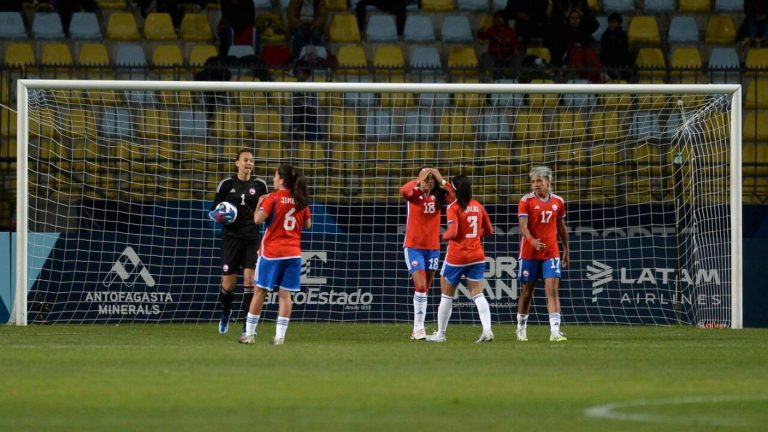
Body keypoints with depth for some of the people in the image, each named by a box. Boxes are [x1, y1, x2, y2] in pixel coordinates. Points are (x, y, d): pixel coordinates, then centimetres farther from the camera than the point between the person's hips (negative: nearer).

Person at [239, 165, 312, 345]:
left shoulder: (273, 198, -10)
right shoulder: (301, 200, 4)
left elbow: (258, 219, -16)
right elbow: (308, 224, 13)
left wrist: (259, 203, 0)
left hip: (271, 252, -4)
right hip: (293, 253, 4)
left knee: (260, 291, 5)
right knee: (285, 294, 3)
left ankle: (249, 333, 8)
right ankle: (280, 336, -2)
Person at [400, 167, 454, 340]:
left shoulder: (437, 197, 3)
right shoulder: (414, 194, -6)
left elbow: (453, 196, -15)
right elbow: (403, 191, -28)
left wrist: (442, 181, -24)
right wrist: (420, 180, -36)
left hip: (433, 248, 4)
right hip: (413, 247, -4)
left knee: (425, 289, 9)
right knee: (421, 286, -15)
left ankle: (418, 329, 16)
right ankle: (419, 328, -10)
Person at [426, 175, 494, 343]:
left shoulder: (453, 208, -12)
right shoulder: (478, 206, 5)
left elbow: (453, 232, -22)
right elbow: (488, 231, 13)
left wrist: (444, 236, -2)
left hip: (456, 257, -4)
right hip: (476, 255, 4)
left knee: (447, 296, 10)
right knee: (478, 294, -1)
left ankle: (440, 334, 19)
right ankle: (487, 330, -20)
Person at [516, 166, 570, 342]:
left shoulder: (558, 202, 6)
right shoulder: (526, 201, -5)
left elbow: (561, 228, 17)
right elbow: (523, 225, -17)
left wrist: (566, 251, 19)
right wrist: (532, 240, -35)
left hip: (551, 253, 2)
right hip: (529, 253, -2)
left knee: (552, 290, -10)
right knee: (527, 291, 7)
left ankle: (555, 331, -17)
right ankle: (521, 328, 25)